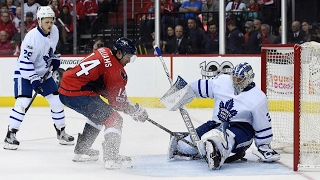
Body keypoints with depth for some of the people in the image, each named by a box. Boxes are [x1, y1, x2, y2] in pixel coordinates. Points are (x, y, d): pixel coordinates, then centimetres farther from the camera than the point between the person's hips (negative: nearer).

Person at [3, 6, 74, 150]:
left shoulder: (54, 31, -4)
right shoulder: (32, 37, -27)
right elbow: (25, 61, -26)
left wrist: (55, 58, 5)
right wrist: (34, 80, -29)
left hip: (43, 73, 7)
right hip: (25, 73, -7)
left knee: (56, 100, 6)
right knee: (23, 102, -20)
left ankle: (61, 132, 21)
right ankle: (10, 135, -13)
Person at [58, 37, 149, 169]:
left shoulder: (103, 52, 13)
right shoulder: (116, 70, -13)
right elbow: (117, 101, -7)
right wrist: (136, 111, 7)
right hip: (77, 95, -10)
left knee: (98, 115, 32)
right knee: (113, 119, -9)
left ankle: (81, 150, 39)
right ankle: (111, 158, -17)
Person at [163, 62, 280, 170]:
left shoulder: (258, 98, -14)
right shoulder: (222, 81, -3)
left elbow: (263, 124, -7)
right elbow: (200, 87, 13)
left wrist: (264, 147, -3)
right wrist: (183, 93, 15)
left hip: (242, 128, -6)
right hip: (216, 124, 6)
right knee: (187, 146, -4)